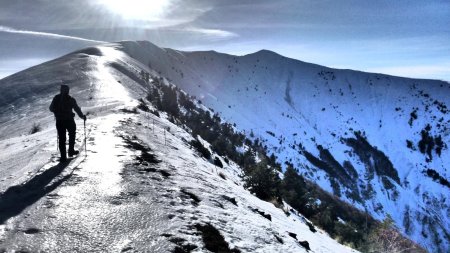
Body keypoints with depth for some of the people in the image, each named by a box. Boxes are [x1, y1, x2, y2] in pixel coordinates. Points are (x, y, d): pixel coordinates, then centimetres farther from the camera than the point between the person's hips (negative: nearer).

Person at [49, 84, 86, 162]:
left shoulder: (56, 98, 0)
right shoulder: (71, 99, -9)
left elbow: (51, 109, 7)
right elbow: (77, 109, -6)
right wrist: (82, 116, 8)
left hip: (59, 121, 2)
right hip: (69, 120, -2)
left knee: (61, 138, 8)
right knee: (72, 134, 23)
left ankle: (63, 156, 6)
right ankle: (71, 151, 25)